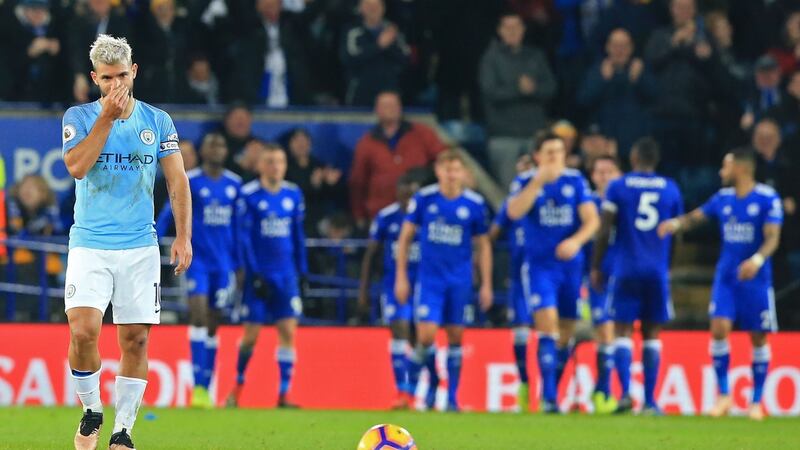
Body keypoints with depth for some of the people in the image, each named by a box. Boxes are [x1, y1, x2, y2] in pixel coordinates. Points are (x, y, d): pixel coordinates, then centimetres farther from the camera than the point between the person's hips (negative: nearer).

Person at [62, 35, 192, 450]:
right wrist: (106, 118, -17)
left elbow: (177, 180, 6)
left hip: (140, 248, 2)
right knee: (83, 330, -17)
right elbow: (76, 167, -15)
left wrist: (183, 237, -2)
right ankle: (91, 412, 6)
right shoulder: (79, 117, 1)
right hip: (89, 245, -2)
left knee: (136, 338, -1)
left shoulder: (157, 121, 6)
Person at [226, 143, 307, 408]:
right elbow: (244, 236, -7)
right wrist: (254, 274, -12)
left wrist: (302, 272, 11)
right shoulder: (249, 195, -5)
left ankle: (284, 394, -4)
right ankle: (238, 385, 21)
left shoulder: (294, 195, 7)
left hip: (286, 275, 3)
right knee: (251, 334, 0)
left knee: (288, 331, -6)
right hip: (259, 274, -3)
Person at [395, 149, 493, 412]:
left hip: (460, 281, 1)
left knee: (455, 337, 2)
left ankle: (452, 397, 11)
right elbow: (405, 237, 5)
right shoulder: (424, 199, -3)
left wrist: (486, 285, 5)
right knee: (426, 335, -12)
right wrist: (401, 276, 2)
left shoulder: (474, 204, -1)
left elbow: (483, 246, 8)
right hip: (429, 279, -1)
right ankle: (431, 381, 16)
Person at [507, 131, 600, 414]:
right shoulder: (525, 182, -3)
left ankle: (552, 391, 26)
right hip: (540, 265, -3)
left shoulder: (576, 181, 2)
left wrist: (576, 241, -21)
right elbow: (514, 212, -21)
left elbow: (592, 220, -2)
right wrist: (538, 181, -28)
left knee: (566, 333, 8)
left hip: (570, 264, 3)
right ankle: (548, 397, -17)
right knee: (548, 326, -17)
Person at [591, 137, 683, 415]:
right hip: (657, 271, 2)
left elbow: (605, 231, -4)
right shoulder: (670, 189, 7)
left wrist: (596, 267, 5)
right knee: (651, 334, 7)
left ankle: (625, 392, -17)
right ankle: (650, 401, 4)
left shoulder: (618, 187, -1)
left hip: (626, 269, -2)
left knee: (623, 331, 1)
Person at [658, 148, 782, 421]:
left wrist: (757, 259, -32)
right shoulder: (723, 199, 7)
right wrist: (675, 224, -6)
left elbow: (772, 238, -14)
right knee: (719, 329, -11)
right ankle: (723, 395, 0)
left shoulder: (768, 199, -8)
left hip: (756, 281, -3)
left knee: (758, 338, 2)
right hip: (726, 277, 3)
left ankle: (756, 402, 14)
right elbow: (696, 217, 15)